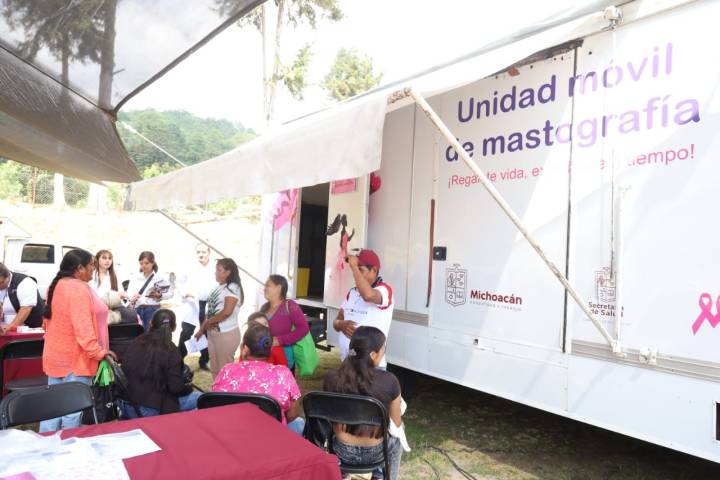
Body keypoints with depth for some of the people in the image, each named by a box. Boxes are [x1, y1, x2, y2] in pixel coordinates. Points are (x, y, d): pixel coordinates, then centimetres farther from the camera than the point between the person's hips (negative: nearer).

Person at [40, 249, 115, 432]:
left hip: (55, 355, 9)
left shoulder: (57, 285, 9)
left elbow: (50, 320, 18)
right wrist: (100, 353, -23)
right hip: (75, 358, -9)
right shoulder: (79, 289, -20)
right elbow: (82, 327, -26)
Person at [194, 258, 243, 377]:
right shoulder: (218, 287, 10)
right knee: (214, 369, 16)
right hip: (212, 333, 8)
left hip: (227, 334, -8)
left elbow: (227, 312, -24)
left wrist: (208, 322, -12)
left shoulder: (233, 288, -15)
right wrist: (201, 329, 13)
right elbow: (210, 310, 15)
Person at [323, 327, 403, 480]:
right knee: (396, 439, 33)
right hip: (374, 454, -1)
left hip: (342, 451, 2)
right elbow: (396, 424, -7)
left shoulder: (331, 378, -16)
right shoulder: (389, 381, -22)